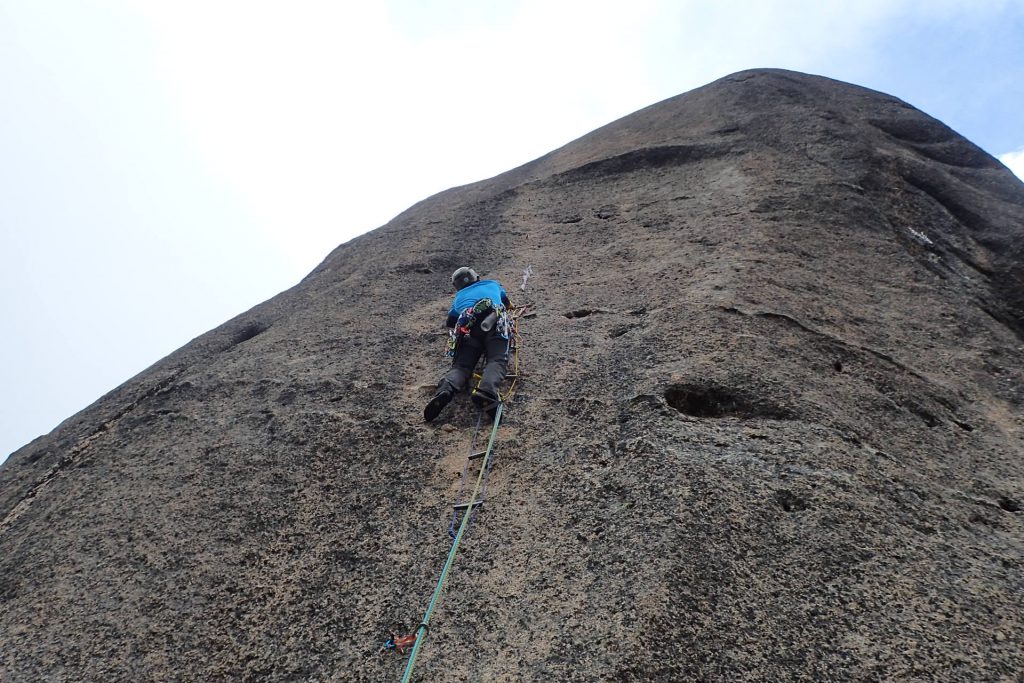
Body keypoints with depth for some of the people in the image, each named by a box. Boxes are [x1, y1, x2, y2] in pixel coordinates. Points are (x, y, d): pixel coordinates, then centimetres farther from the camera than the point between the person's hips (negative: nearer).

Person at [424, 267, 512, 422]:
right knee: (497, 361, -16)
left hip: (467, 327, 1)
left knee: (461, 366, -5)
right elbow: (508, 304, 55)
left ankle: (445, 390, -37)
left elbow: (449, 323, 40)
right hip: (495, 322, -1)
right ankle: (487, 391, -48)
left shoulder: (459, 296, 37)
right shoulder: (493, 284, 38)